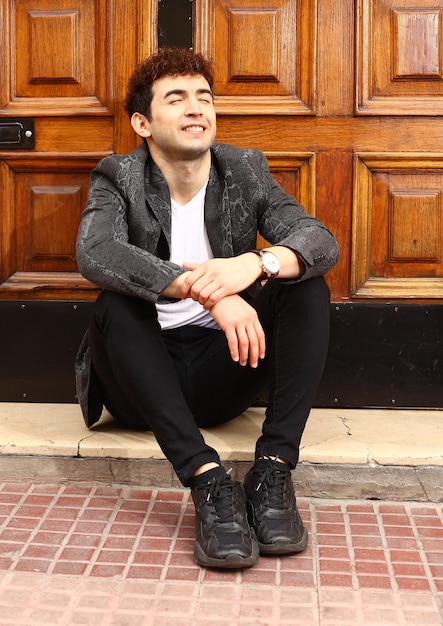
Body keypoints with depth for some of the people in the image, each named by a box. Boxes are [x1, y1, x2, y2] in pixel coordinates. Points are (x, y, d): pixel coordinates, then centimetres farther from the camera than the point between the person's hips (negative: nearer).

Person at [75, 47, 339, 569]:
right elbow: (94, 253, -26)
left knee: (306, 284, -16)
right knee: (114, 307, -30)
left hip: (221, 371, 2)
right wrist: (202, 289, -40)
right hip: (142, 380, -2)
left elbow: (322, 241, -11)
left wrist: (255, 263, -34)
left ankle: (273, 469, -28)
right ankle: (209, 481, -38)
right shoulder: (118, 178, -2)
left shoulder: (246, 170, 5)